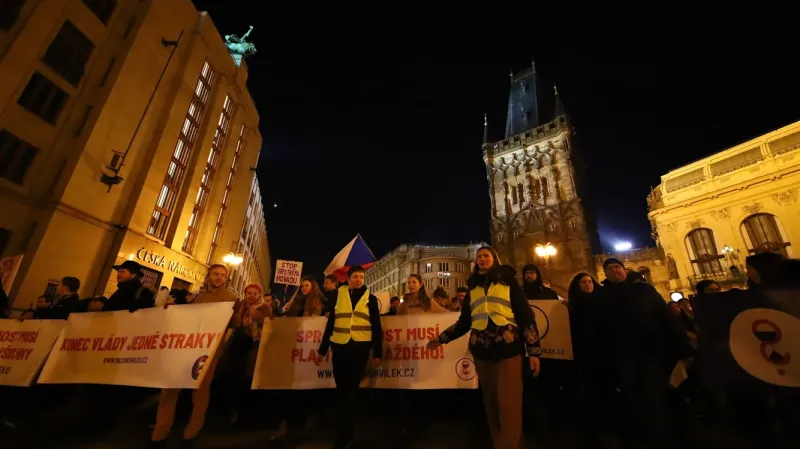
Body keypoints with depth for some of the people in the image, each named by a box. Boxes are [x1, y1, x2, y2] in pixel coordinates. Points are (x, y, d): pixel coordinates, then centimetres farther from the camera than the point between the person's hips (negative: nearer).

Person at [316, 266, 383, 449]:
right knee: (341, 390, 9)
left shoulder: (370, 299, 4)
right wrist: (322, 350, 10)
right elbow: (330, 324, 10)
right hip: (339, 346, 2)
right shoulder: (338, 296, 8)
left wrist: (377, 353, -1)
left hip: (360, 348, -2)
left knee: (351, 390, 2)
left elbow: (376, 327, 4)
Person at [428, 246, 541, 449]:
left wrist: (533, 351, -4)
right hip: (481, 350, 3)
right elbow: (464, 321, 16)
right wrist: (442, 338, 13)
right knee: (491, 402, 9)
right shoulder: (473, 287, 15)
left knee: (508, 403, -5)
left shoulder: (508, 281, 6)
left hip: (508, 348, -3)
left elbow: (526, 315, 2)